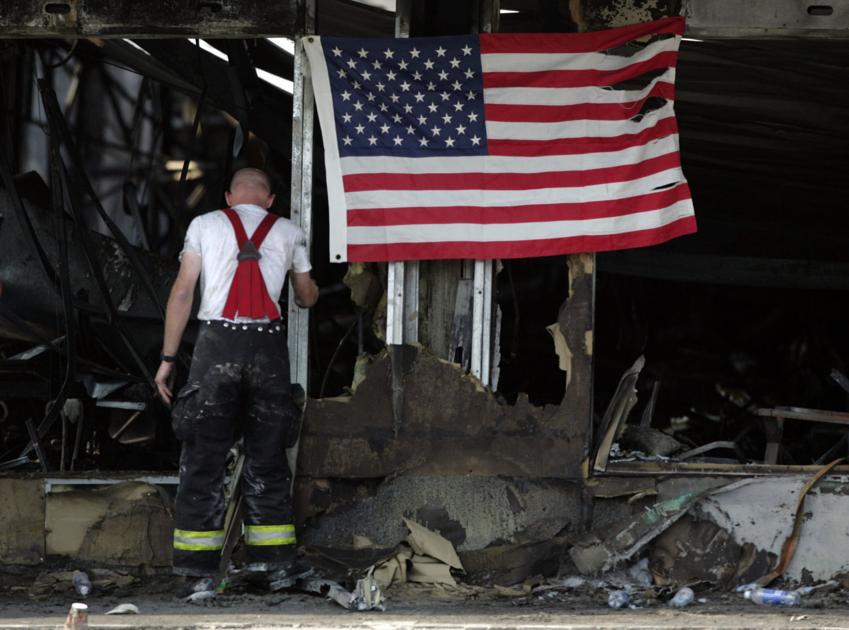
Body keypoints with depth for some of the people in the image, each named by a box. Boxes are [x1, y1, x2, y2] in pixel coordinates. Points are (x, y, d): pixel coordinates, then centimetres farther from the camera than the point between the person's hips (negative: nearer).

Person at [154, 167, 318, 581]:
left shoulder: (205, 225, 10)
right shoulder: (289, 232, 14)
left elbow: (182, 292, 3)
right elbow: (307, 297, 25)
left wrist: (168, 359, 5)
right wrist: (307, 297, 50)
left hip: (217, 343, -1)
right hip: (268, 345, 1)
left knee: (203, 455, 3)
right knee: (266, 457, 9)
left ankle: (197, 558, -1)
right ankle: (269, 555, 8)